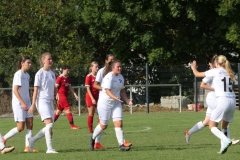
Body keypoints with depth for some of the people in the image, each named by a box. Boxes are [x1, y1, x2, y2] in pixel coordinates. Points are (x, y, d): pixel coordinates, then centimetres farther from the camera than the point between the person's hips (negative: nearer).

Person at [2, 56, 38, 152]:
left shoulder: (27, 75, 12)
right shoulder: (18, 74, -13)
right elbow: (15, 91, -20)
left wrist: (27, 103, 16)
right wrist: (23, 103, -25)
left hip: (26, 103, 8)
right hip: (18, 104, -8)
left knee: (30, 124, -3)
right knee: (20, 127, -7)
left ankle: (27, 147, -3)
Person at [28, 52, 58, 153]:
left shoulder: (52, 73, 14)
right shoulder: (40, 74, -7)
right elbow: (36, 90, -9)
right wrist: (33, 105, -12)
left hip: (50, 102, 8)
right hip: (42, 101, -8)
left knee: (49, 127, 7)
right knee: (49, 124, -19)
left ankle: (32, 140, 26)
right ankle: (49, 148, -21)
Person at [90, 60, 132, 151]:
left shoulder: (120, 77, 8)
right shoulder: (109, 77, -18)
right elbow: (107, 91, -28)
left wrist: (127, 100, 7)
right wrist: (115, 97, -44)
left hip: (116, 104, 6)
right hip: (105, 103, -6)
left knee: (119, 123, -8)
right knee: (103, 126, 4)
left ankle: (121, 145, -9)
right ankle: (93, 138, 32)